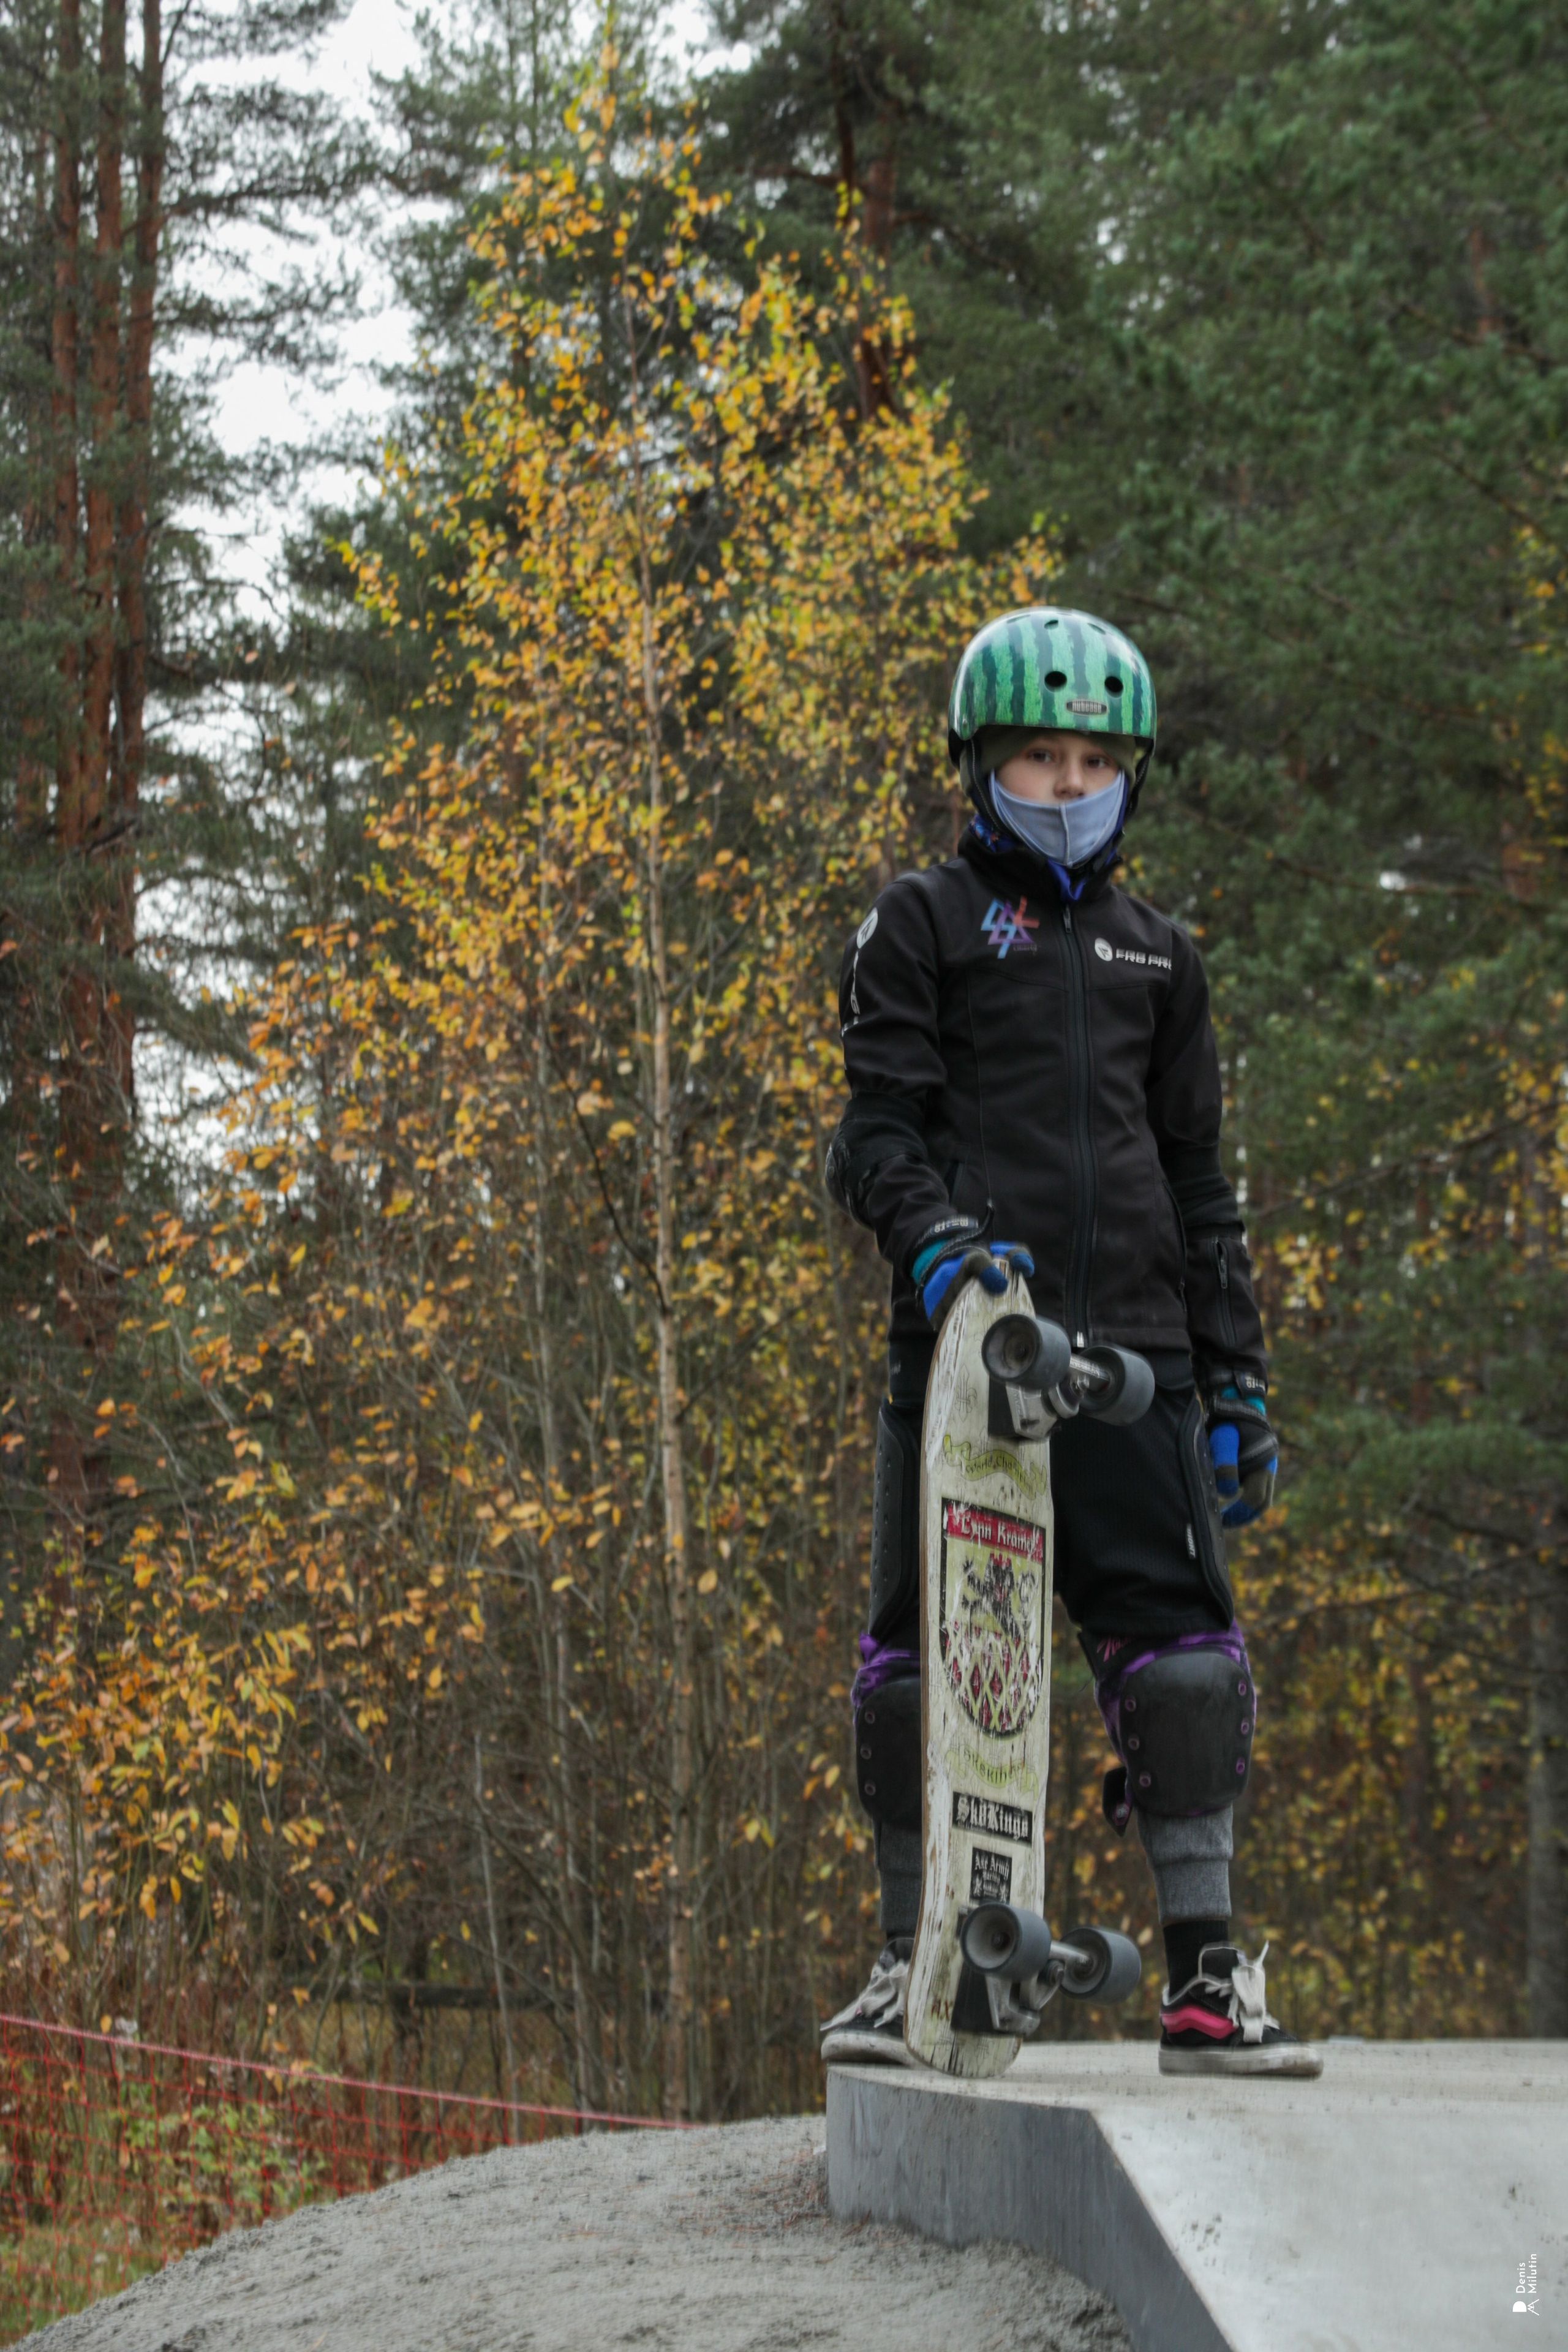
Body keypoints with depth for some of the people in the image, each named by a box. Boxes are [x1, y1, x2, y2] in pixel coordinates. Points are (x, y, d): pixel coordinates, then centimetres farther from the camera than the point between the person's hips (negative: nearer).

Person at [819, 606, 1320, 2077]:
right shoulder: (923, 925, 9)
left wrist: (1237, 1376, 15)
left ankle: (1205, 1980, -3)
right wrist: (937, 1234, -21)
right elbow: (878, 1125, 0)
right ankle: (909, 1960, 9)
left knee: (1180, 1647, -6)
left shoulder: (1157, 958, 21)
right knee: (921, 1651, -3)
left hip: (1128, 1347, 3)